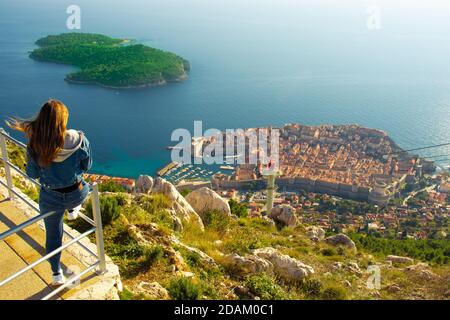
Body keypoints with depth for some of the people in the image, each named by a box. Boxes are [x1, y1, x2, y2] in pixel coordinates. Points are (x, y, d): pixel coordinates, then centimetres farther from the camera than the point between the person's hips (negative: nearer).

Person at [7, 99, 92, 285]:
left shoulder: (35, 146, -20)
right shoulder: (79, 141, -22)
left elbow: (33, 174, -4)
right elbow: (86, 166, -6)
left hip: (50, 198, 1)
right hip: (76, 194, -1)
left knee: (53, 235, 23)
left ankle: (57, 274, 37)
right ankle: (72, 210, 56)